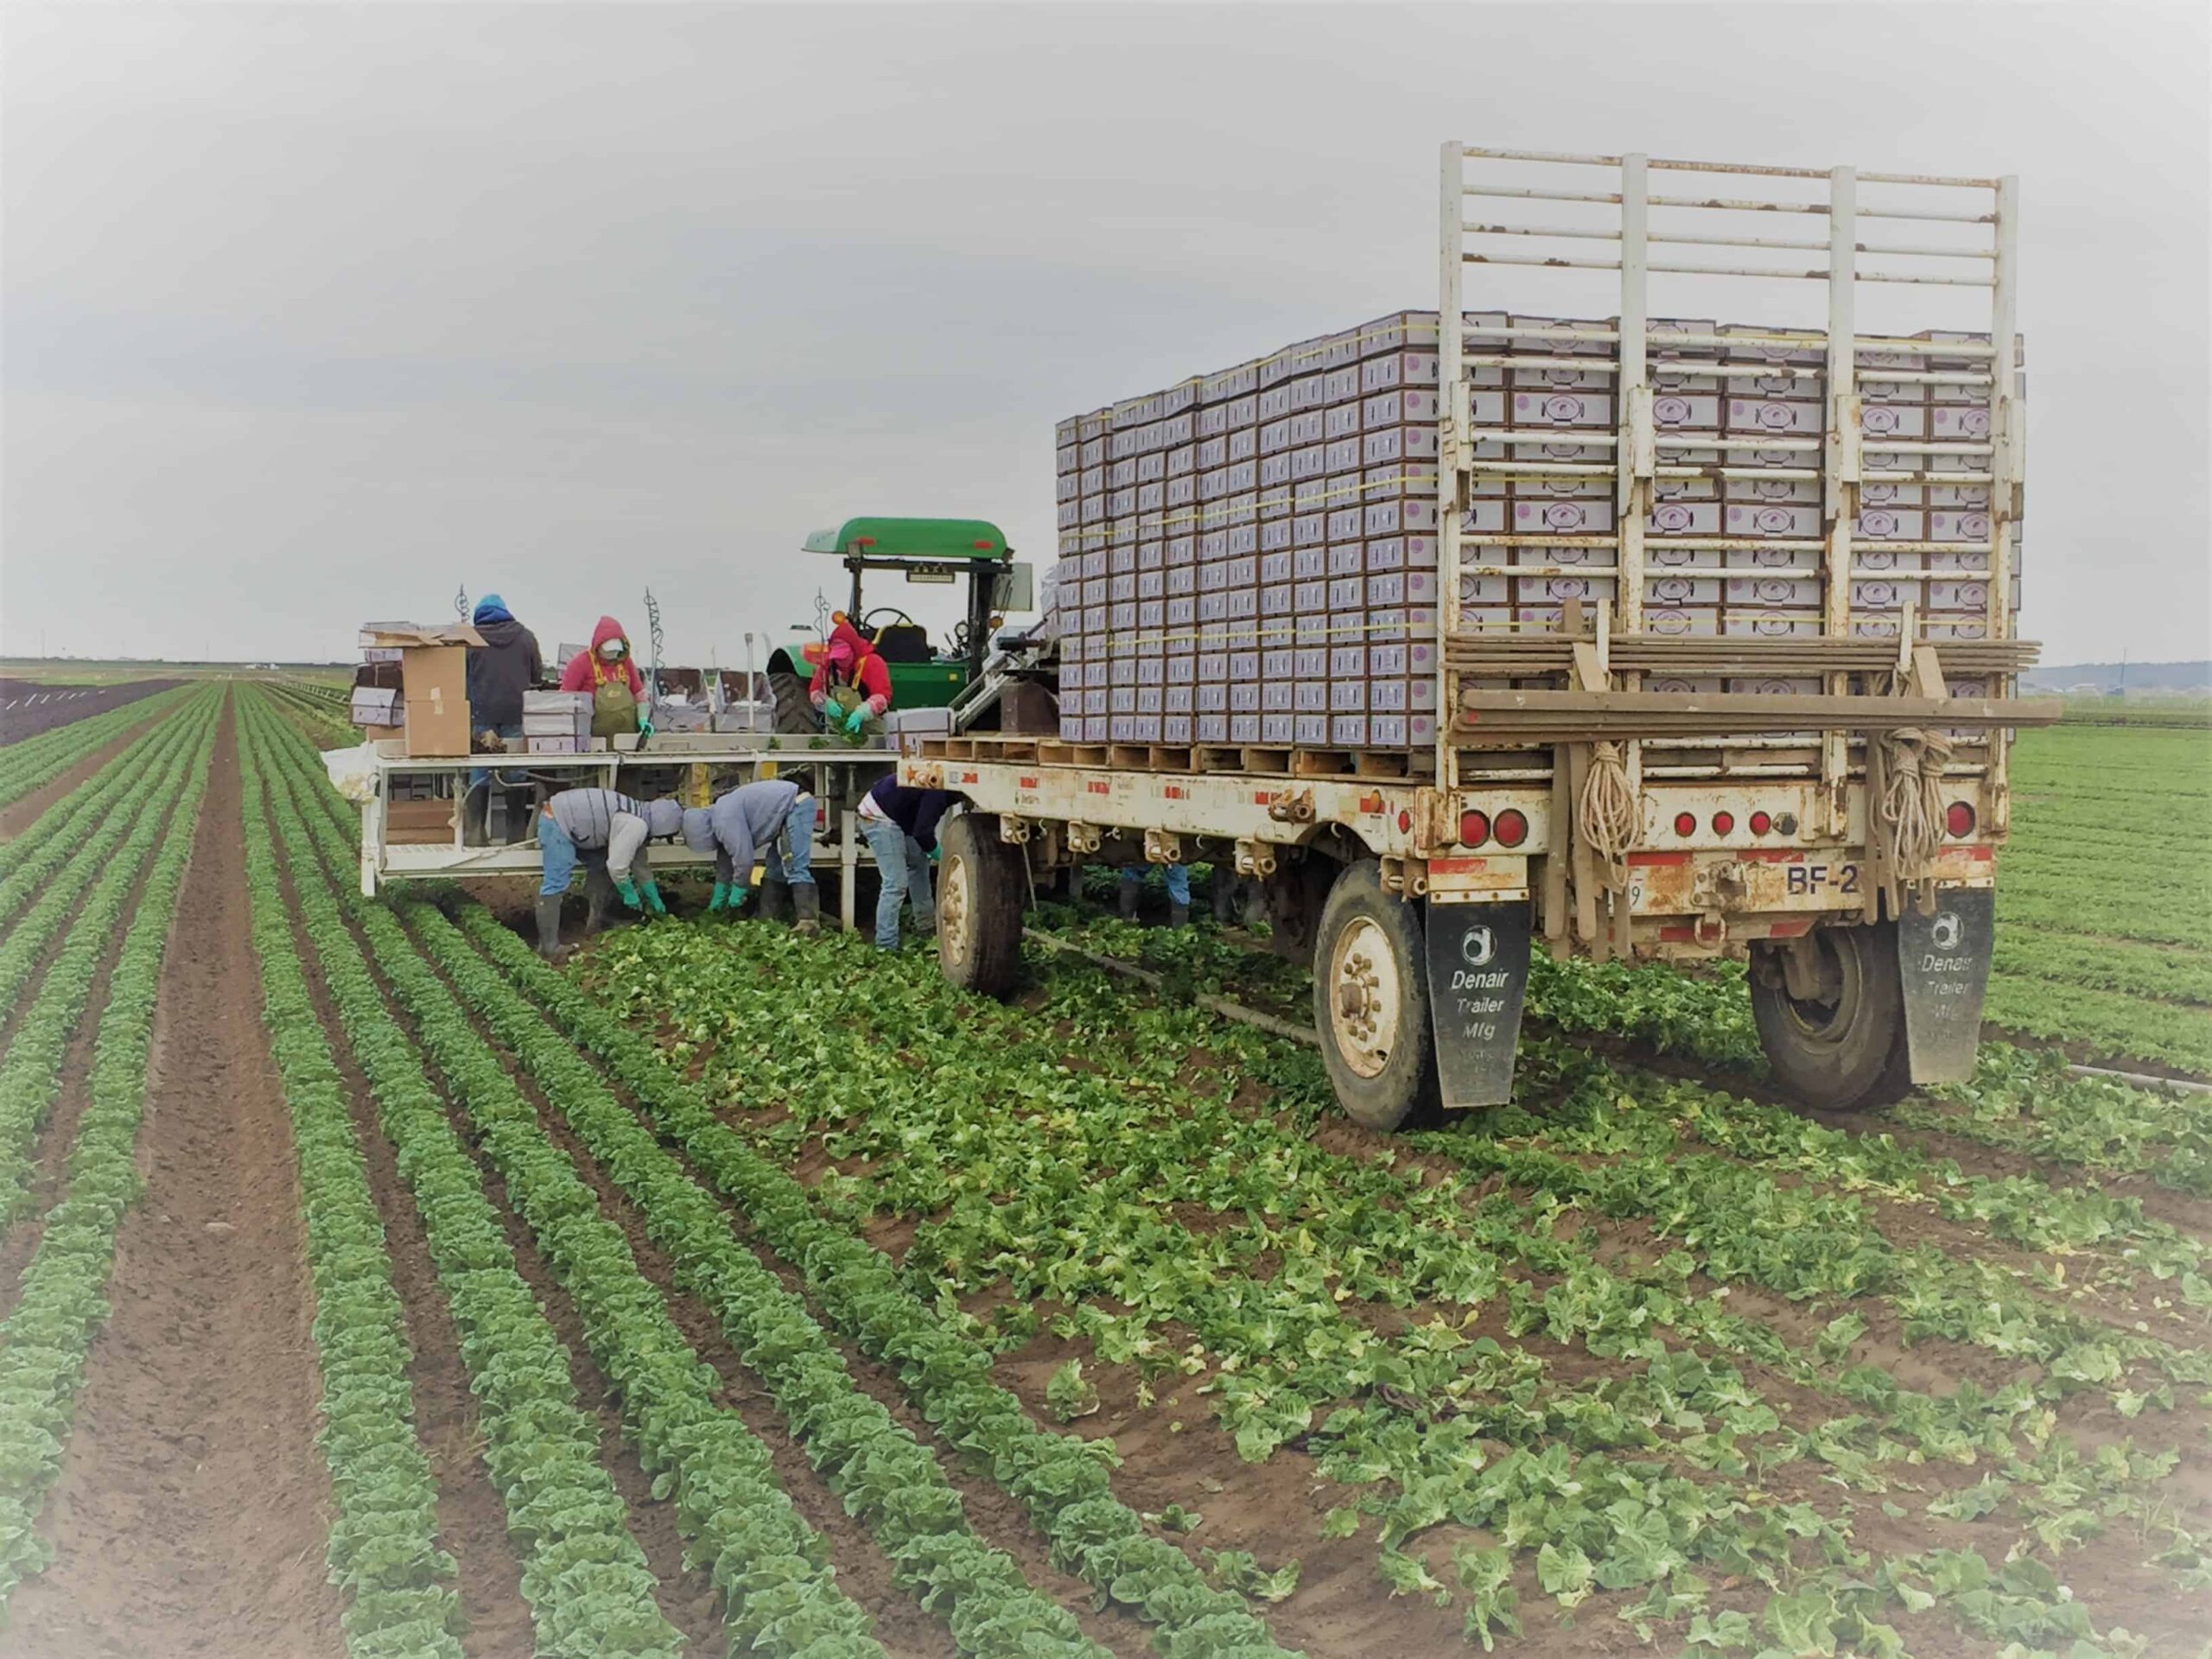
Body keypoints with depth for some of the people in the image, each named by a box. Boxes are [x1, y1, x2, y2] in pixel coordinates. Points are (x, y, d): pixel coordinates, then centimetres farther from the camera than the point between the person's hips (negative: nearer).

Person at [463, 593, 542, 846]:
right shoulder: (525, 637, 4)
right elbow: (537, 675, 11)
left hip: (482, 714, -1)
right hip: (516, 712, 1)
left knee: (479, 773, 3)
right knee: (517, 774, 6)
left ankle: (475, 833, 2)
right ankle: (518, 833, 9)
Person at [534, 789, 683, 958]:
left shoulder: (639, 818, 12)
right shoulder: (636, 826, -20)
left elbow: (640, 864, 22)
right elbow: (617, 866, -23)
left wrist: (655, 901, 28)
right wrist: (629, 893, -6)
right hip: (556, 824, -11)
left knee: (600, 865, 16)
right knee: (556, 884, -14)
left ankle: (597, 921, 21)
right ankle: (549, 947, -15)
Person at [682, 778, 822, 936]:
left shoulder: (725, 821, -17)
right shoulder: (720, 816, 15)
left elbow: (744, 858, -19)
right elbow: (724, 861, 23)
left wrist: (737, 894, -5)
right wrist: (718, 900, 27)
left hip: (797, 805, -11)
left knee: (795, 868, -19)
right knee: (774, 868, 13)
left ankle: (809, 921, -27)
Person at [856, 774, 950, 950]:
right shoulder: (937, 791, -24)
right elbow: (922, 832, -23)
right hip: (879, 818, -11)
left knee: (918, 862, 22)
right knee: (896, 884, -14)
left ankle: (925, 925, 32)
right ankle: (886, 946, -13)